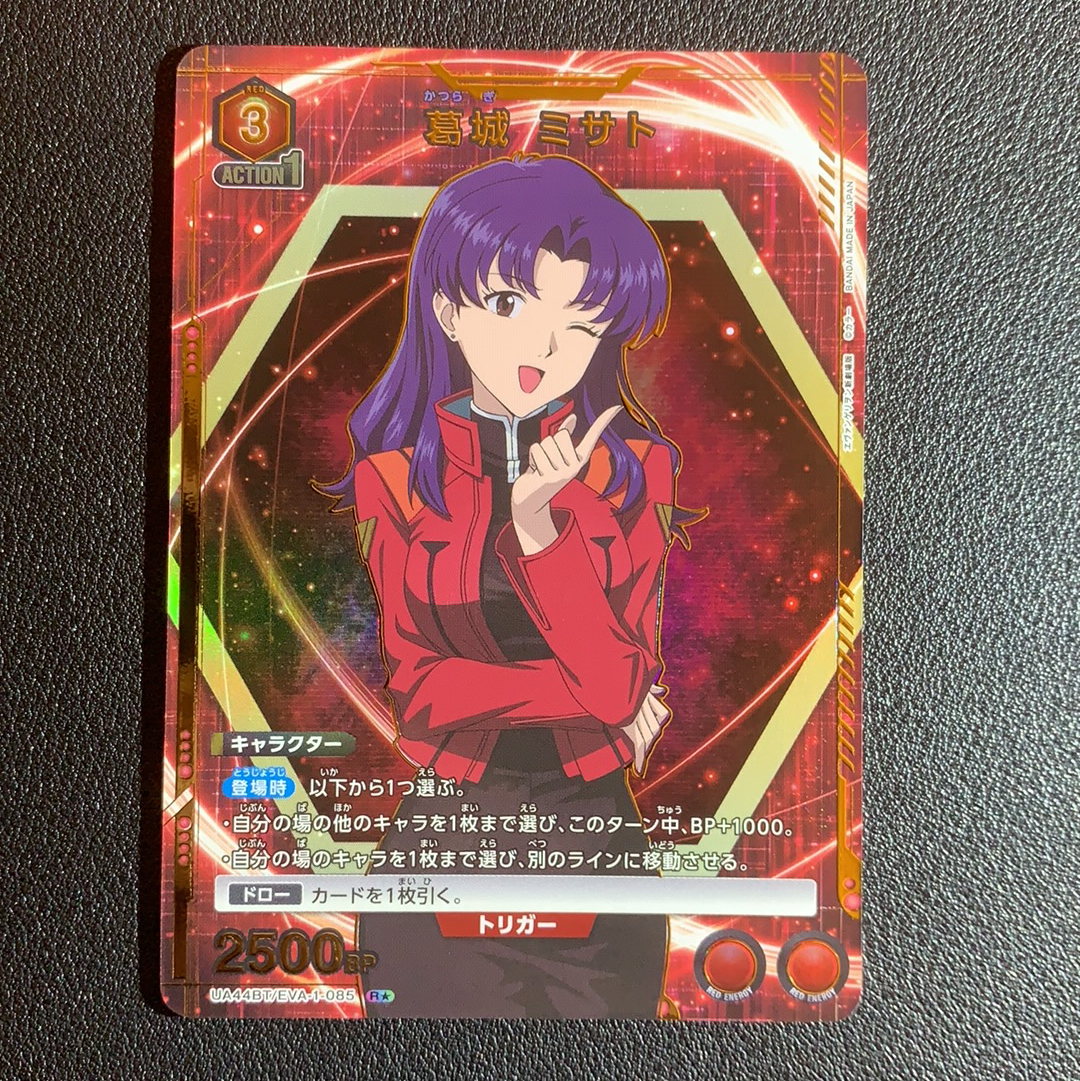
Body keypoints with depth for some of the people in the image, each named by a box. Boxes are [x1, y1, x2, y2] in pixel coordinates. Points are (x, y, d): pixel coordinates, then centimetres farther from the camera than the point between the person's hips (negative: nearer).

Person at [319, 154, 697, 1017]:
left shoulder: (632, 470, -4)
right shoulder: (391, 480, -6)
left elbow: (623, 680, -13)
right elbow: (414, 686, -8)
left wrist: (536, 518, -25)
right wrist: (597, 698, -11)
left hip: (593, 827, 1)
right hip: (441, 837, 0)